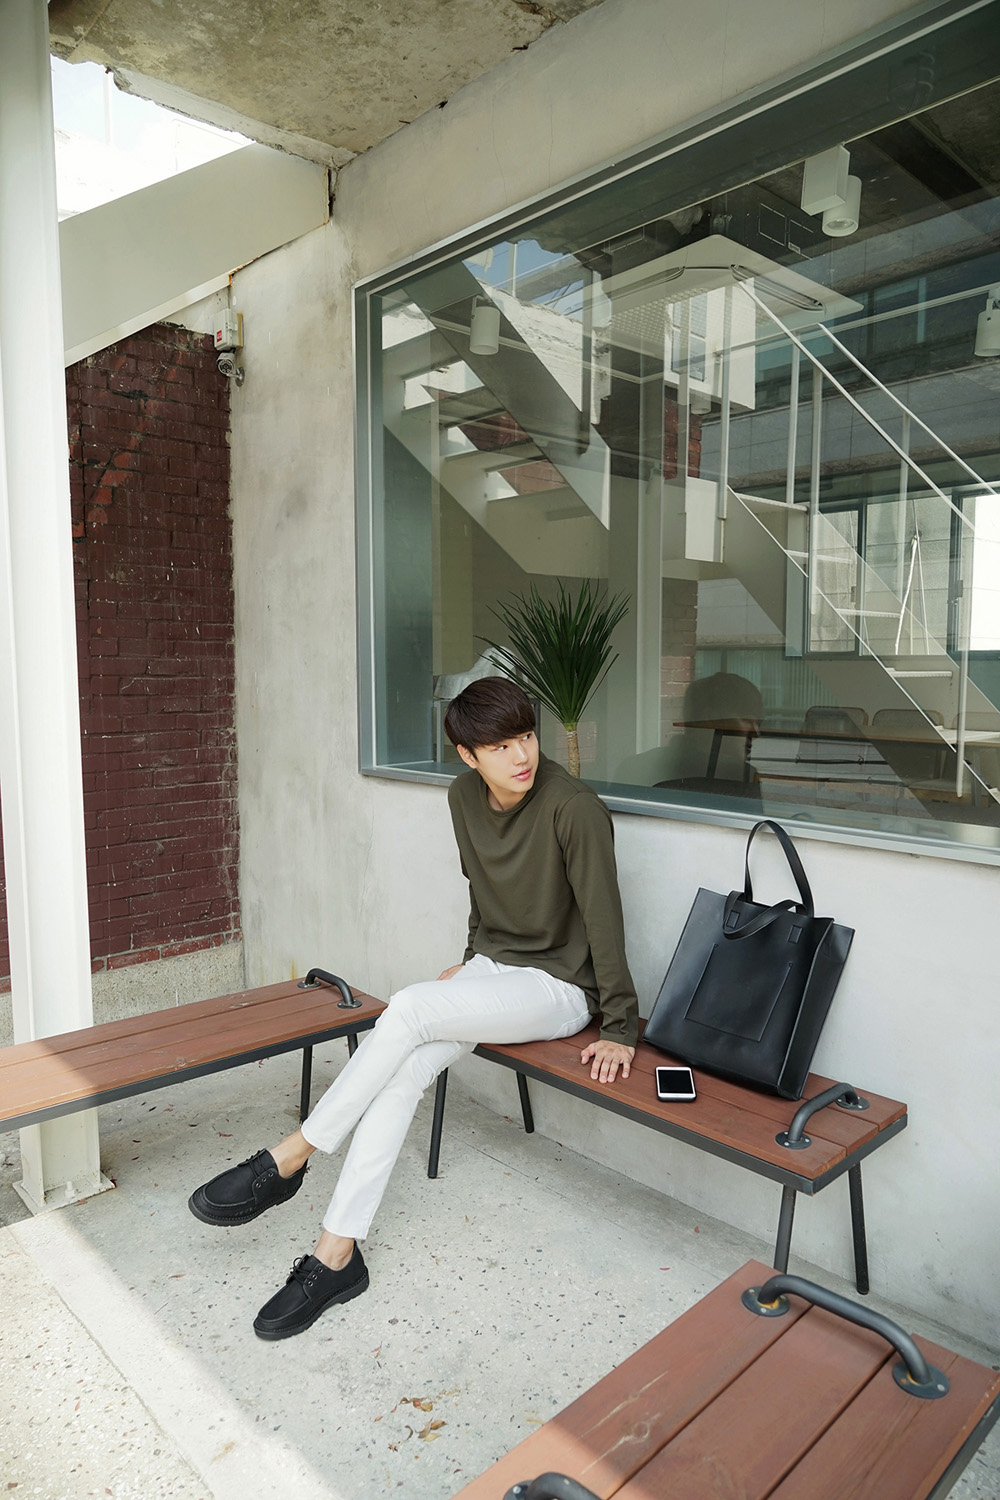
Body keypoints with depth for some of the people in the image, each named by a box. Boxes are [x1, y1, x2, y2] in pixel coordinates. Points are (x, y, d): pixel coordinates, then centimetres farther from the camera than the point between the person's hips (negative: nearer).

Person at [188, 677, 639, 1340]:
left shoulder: (573, 807, -22)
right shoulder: (465, 797, -1)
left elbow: (605, 917, -19)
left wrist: (621, 1028, -16)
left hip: (559, 987, -6)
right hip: (492, 967, 6)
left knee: (409, 1009, -26)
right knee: (402, 1072, -19)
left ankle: (288, 1158, -11)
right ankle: (337, 1255, -11)